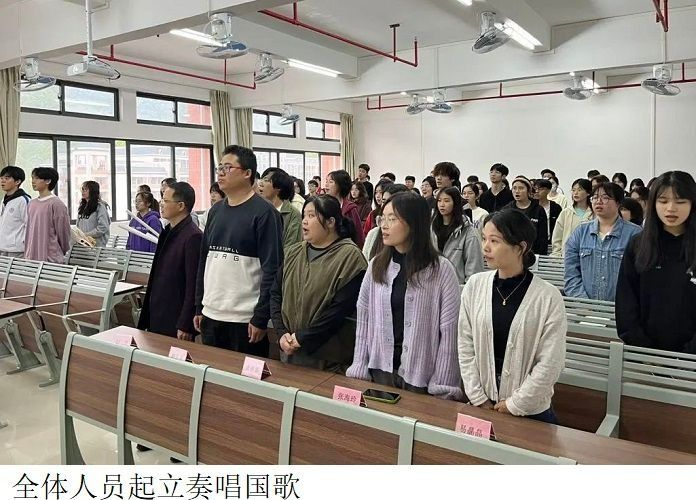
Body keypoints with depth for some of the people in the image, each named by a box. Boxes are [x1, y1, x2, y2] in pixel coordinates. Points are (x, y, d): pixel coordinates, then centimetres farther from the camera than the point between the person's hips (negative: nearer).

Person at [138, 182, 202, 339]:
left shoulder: (193, 236, -17)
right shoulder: (168, 232, 10)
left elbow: (193, 284, -19)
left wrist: (185, 326, -18)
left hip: (176, 323, -8)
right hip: (157, 318, 8)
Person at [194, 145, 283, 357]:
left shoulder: (264, 213, -10)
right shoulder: (216, 211, 11)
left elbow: (272, 270, -14)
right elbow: (204, 261, 15)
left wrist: (261, 318, -16)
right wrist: (199, 308, 12)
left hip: (246, 320, -6)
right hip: (210, 316, 7)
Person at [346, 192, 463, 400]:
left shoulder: (441, 270, -11)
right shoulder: (376, 266, 1)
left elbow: (449, 331, -10)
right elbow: (363, 319, 4)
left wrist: (442, 387, -10)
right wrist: (359, 369, 1)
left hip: (420, 374, -3)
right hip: (380, 369, 3)